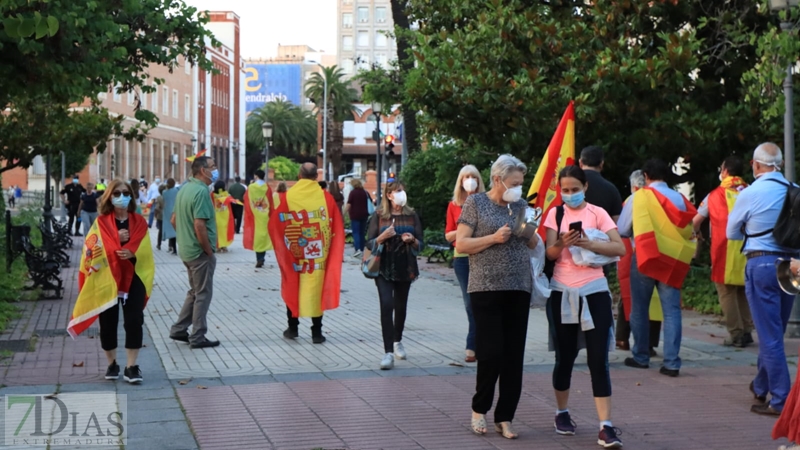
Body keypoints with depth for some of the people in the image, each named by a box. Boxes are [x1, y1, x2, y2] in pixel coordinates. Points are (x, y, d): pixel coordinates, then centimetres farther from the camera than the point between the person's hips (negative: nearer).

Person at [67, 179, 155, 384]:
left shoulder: (140, 222, 7)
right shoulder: (101, 223, 2)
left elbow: (146, 251, 1)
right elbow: (92, 249, -8)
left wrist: (132, 253, -21)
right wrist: (117, 240, -19)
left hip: (133, 278, 1)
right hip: (106, 279, 0)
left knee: (134, 321, -6)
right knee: (108, 323, 5)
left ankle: (131, 366, 1)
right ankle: (112, 364, 21)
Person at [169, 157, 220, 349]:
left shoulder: (185, 188, 10)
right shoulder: (201, 191, -19)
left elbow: (174, 220, 16)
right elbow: (199, 225, -26)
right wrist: (209, 251, -17)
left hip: (187, 249, 9)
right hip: (200, 252, -9)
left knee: (195, 291, 20)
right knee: (203, 294, 2)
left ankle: (179, 330, 23)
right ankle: (198, 337, 8)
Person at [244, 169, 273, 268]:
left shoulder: (250, 188, -5)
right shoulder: (267, 188, -2)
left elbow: (247, 203, -2)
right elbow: (271, 204, -1)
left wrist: (248, 216, 6)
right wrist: (270, 215, 8)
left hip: (254, 216, -1)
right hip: (265, 216, 1)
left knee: (256, 236, 4)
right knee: (264, 235, 8)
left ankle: (259, 260, -1)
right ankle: (261, 259, 5)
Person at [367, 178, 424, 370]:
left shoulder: (411, 216, 4)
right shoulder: (378, 216, -1)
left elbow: (420, 244, 5)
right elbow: (369, 243, -1)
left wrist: (412, 240, -17)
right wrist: (383, 236, -19)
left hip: (405, 268, 2)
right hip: (384, 268, -2)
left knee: (400, 307, 13)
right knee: (387, 306, -14)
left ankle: (397, 341, 39)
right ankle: (388, 353, -15)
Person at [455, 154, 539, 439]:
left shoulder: (520, 205, 12)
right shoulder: (475, 203, -1)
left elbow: (534, 245, 18)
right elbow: (460, 245, -6)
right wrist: (494, 238, -17)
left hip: (519, 288, 5)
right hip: (486, 288, -5)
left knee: (514, 356, 4)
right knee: (491, 353, -7)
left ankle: (504, 417, 13)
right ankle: (479, 409, 15)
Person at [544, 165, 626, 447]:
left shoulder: (597, 213, 1)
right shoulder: (556, 214, 5)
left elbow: (620, 248, -9)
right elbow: (550, 254, -2)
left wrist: (587, 243, -22)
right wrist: (562, 243, -23)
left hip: (594, 291, -1)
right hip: (562, 292, 2)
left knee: (598, 360, -6)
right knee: (565, 358, 10)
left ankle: (606, 427, -7)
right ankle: (562, 414, 29)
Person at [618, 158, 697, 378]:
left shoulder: (639, 197, -5)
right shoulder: (679, 199, 4)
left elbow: (622, 229, 0)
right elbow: (689, 230, 7)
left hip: (645, 257, -2)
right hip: (672, 260, 2)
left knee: (639, 309, 11)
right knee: (671, 310, 1)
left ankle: (641, 357, 19)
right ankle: (672, 363, -5)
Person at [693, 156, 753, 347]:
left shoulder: (716, 195, -1)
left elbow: (696, 220, 8)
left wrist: (696, 232, 28)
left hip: (725, 250, -3)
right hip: (747, 248, 4)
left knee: (727, 291, 1)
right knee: (744, 290, 15)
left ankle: (736, 334, -3)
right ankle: (747, 331, 15)